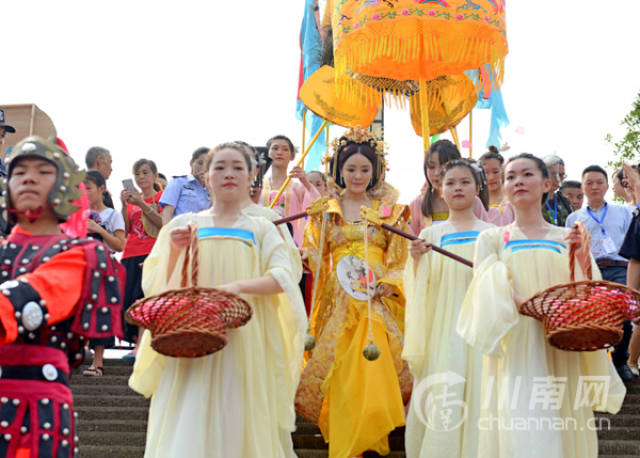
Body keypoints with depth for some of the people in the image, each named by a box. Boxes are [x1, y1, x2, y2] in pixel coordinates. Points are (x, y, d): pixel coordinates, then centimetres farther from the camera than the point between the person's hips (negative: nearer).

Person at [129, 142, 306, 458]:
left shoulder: (261, 229, 10)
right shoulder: (184, 224, 10)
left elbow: (283, 277, -5)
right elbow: (154, 286, 6)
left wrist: (239, 285, -22)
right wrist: (174, 249, -11)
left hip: (242, 344, 0)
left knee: (237, 424, 0)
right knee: (184, 427, -6)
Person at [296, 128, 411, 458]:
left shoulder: (389, 209, 11)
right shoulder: (326, 210, 13)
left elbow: (399, 259, 10)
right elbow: (314, 256, 12)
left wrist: (388, 283, -7)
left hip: (378, 301, -1)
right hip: (339, 300, 1)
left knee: (373, 368, -10)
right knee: (340, 374, -5)